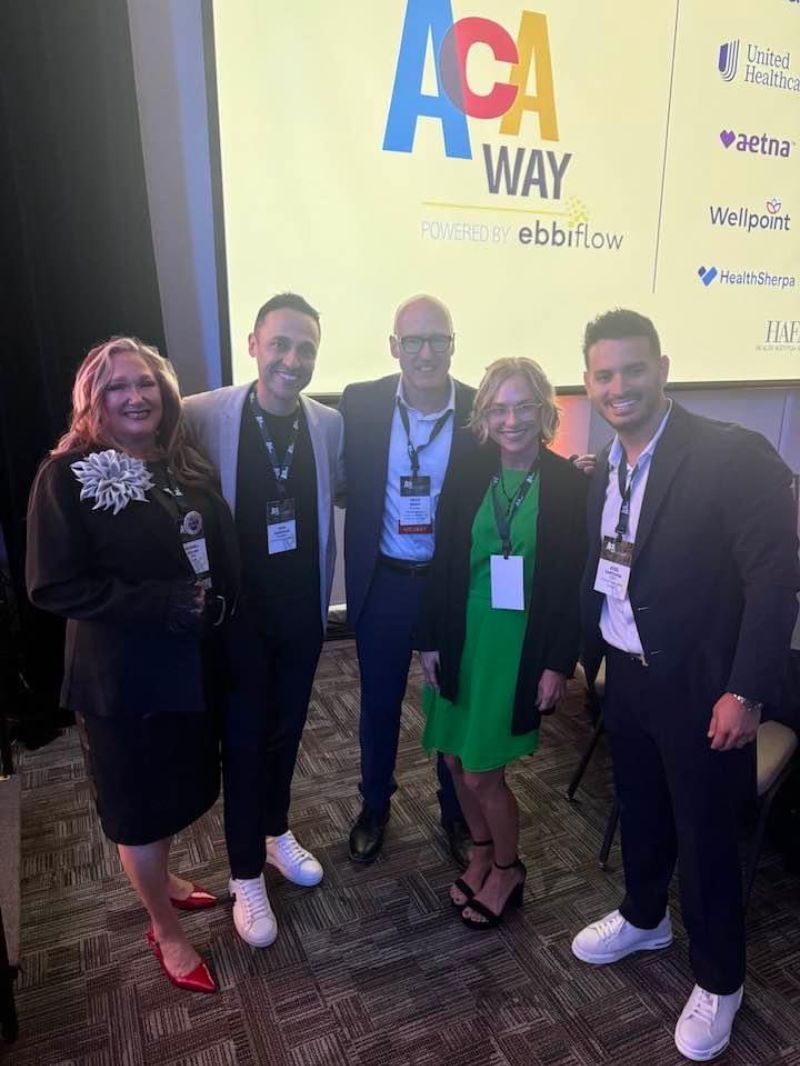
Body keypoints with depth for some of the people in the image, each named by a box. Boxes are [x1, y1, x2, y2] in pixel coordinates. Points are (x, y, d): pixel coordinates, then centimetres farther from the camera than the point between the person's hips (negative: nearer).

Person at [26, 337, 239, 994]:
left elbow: (224, 552, 10)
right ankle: (166, 931, 37)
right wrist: (162, 604, -22)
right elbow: (52, 586, -18)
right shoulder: (68, 477, -14)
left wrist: (217, 605, -7)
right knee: (140, 803, 14)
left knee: (179, 787, 23)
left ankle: (160, 880, 51)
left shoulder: (188, 467, 2)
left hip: (195, 663, 6)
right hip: (123, 674, -5)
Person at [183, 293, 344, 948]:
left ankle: (277, 832, 47)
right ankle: (246, 875, 34)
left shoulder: (330, 424, -4)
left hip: (303, 610, 4)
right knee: (243, 741, 12)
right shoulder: (204, 416, -16)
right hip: (238, 612, -3)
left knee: (287, 730, 21)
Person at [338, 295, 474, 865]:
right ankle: (374, 806, 43)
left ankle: (457, 812, 41)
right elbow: (346, 486, 1)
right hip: (382, 581, 1)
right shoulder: (360, 402, -8)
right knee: (379, 702, 18)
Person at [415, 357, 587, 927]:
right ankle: (483, 854, 40)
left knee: (482, 771, 2)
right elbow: (444, 561, 1)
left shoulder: (570, 484, -8)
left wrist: (558, 664, -8)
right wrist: (430, 639, 0)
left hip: (521, 644, -3)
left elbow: (573, 581, -7)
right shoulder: (467, 471, -1)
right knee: (458, 760, 13)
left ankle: (508, 869, 30)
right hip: (462, 637, 4)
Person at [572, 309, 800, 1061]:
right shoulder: (603, 468, 3)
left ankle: (717, 981, 35)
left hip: (699, 687, -5)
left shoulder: (734, 455, -18)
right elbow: (599, 574, 7)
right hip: (626, 677, 6)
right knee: (640, 814, 23)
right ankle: (643, 918, 49)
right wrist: (580, 659, 7)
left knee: (705, 836, 11)